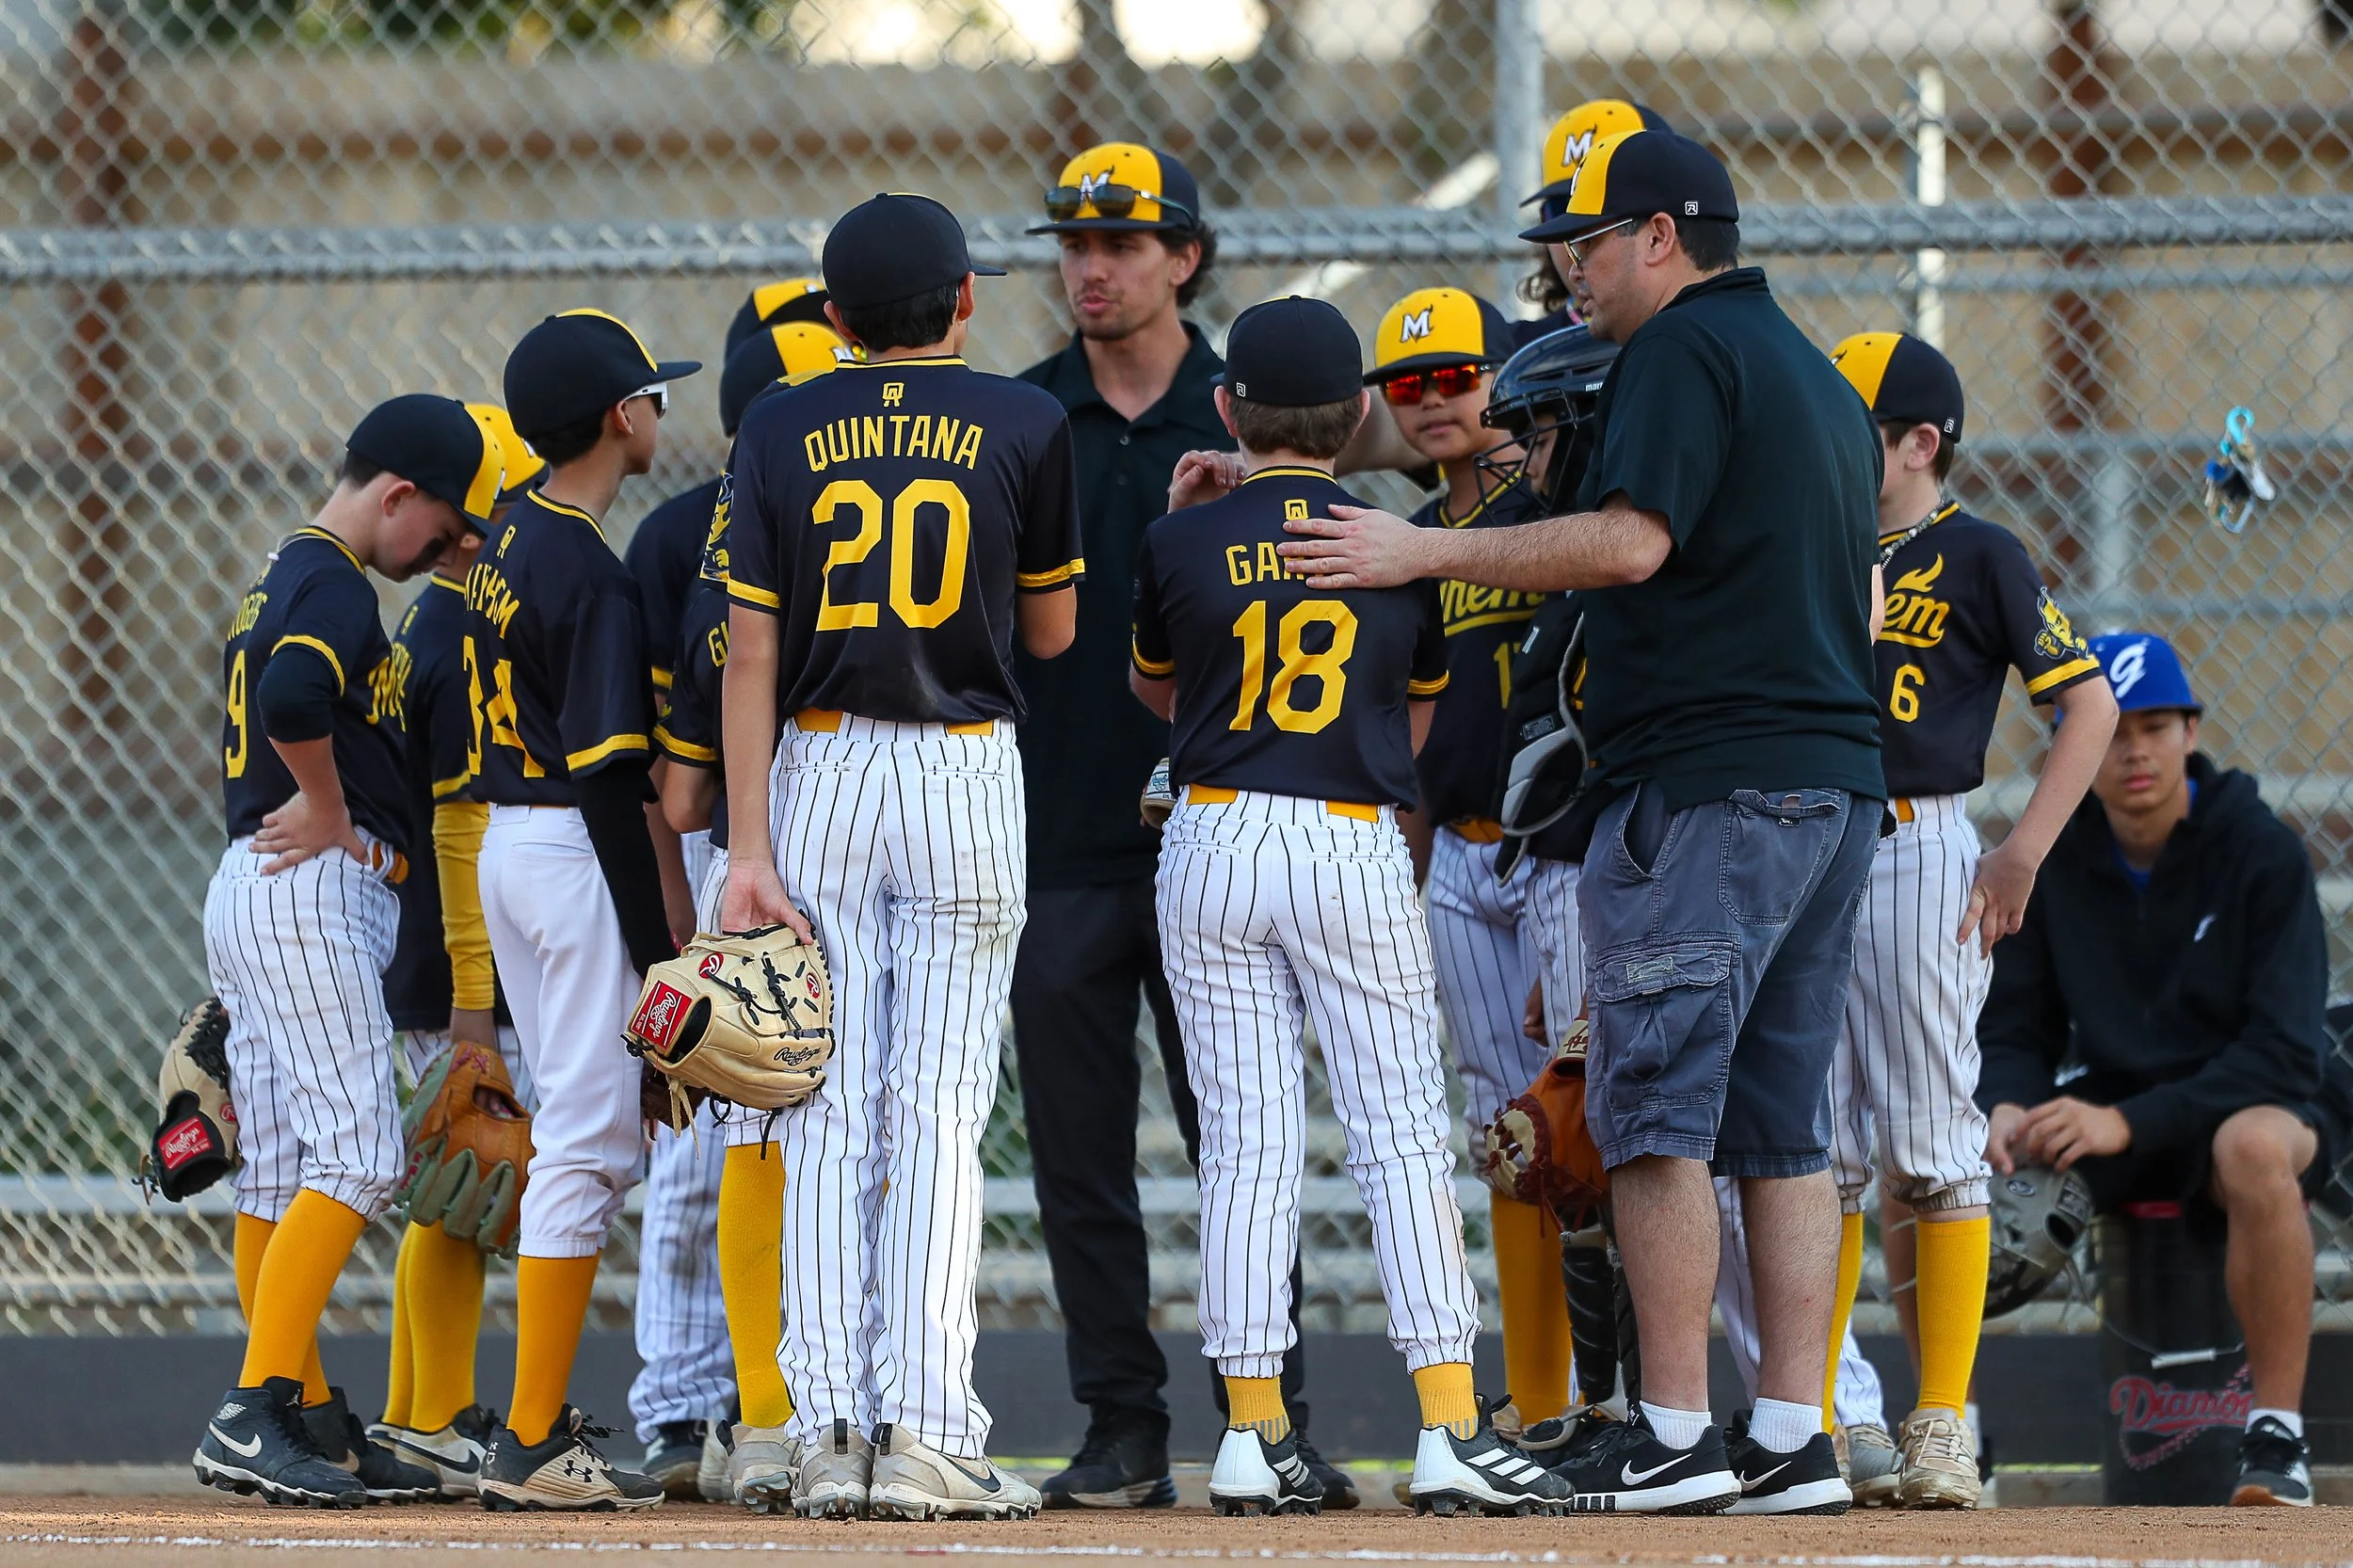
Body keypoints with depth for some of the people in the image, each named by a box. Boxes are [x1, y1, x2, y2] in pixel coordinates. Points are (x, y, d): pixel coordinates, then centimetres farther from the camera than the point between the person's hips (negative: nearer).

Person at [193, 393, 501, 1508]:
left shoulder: (279, 580, 21)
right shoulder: (335, 586, -12)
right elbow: (294, 696, -30)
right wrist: (332, 816, -16)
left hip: (245, 886, 10)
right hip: (316, 889, -10)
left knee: (280, 1169, 8)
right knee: (356, 1152, -14)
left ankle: (310, 1420, 10)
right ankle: (253, 1413, -21)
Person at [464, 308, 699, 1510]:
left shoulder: (508, 546, 11)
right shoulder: (592, 577, -17)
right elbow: (607, 774, -20)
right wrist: (657, 947, -17)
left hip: (505, 847, 9)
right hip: (575, 858, -9)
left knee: (590, 1139, 16)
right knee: (587, 1140, -6)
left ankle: (541, 1425, 16)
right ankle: (533, 1444, -7)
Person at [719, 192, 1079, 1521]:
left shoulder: (783, 430, 2)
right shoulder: (1025, 425, -1)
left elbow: (752, 653, -2)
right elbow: (1053, 631, 8)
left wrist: (749, 848, -3)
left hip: (819, 773, 1)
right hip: (967, 775, -1)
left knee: (830, 1112, 4)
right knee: (940, 1109, -2)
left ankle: (830, 1428, -2)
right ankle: (926, 1431, -9)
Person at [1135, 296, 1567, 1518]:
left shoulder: (1185, 544, -2)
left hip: (1213, 840, 1)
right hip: (1358, 845, -1)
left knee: (1245, 1143, 4)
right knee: (1402, 1138, 0)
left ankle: (1255, 1434, 1)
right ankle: (1450, 1430, -8)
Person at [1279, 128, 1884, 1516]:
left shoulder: (1683, 350, -8)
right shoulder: (1822, 375, 21)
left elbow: (1629, 541, -20)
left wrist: (1426, 551, -14)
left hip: (1704, 781, -9)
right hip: (1840, 780, 9)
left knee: (1656, 1110, -7)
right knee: (1785, 1123, 8)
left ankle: (1676, 1434, -11)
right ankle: (1795, 1440, 4)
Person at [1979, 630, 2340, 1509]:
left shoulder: (2262, 853, -12)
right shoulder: (2053, 865, 1)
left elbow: (2283, 1050, -18)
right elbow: (2013, 1032, 5)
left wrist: (2131, 1123, -29)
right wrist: (2004, 1108, -20)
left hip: (2244, 1105, -4)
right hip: (2107, 1115, 4)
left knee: (2256, 1146, -41)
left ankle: (2277, 1440, -34)